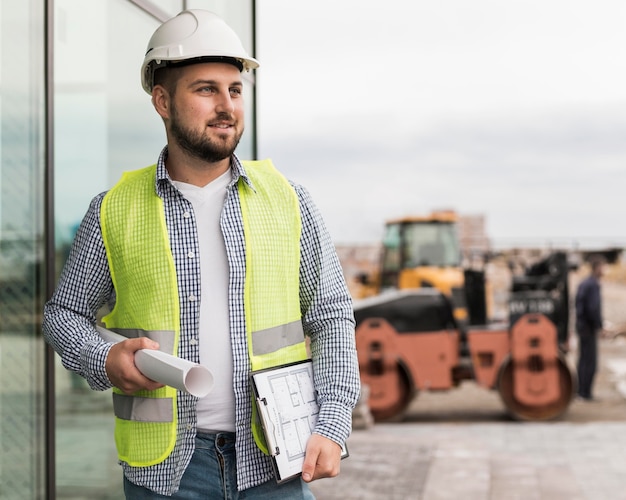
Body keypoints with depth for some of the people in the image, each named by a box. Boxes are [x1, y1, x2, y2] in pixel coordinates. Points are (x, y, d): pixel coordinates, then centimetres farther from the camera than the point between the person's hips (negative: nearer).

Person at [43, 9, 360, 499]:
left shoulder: (287, 200, 3)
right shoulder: (115, 210, 2)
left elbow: (332, 316, 6)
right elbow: (64, 312, 12)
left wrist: (332, 427, -5)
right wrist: (104, 361, -10)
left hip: (272, 460, 1)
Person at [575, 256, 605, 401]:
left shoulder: (583, 283, 10)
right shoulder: (593, 285, -19)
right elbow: (594, 308, -24)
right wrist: (599, 325, -13)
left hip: (581, 325, 10)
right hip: (590, 329, -10)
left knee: (583, 359, 16)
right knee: (590, 362, -5)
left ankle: (582, 390, 22)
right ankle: (586, 393, -3)